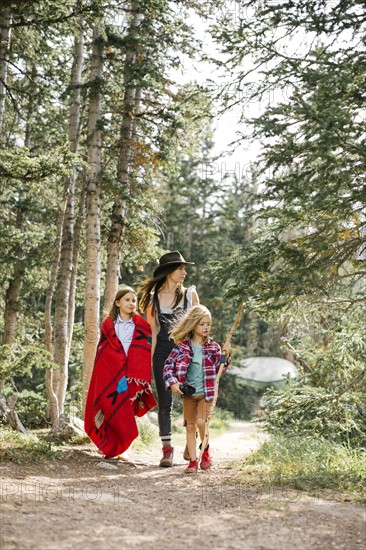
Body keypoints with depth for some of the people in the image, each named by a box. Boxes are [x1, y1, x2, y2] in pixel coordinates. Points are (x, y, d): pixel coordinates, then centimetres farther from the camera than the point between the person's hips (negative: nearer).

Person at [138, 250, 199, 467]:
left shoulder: (190, 294, 7)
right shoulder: (153, 298, 6)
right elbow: (152, 331, 7)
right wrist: (149, 360, 1)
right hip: (163, 352, 0)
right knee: (165, 402, -1)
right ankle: (167, 449, 4)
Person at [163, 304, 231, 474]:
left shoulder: (213, 347, -1)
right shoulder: (182, 346, -4)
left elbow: (219, 370, 2)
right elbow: (168, 365, -4)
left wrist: (225, 355, -13)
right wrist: (172, 383, -16)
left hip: (206, 393, -1)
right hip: (188, 393, 1)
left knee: (201, 421, -19)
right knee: (190, 426, 5)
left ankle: (205, 449, 9)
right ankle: (193, 461, 16)